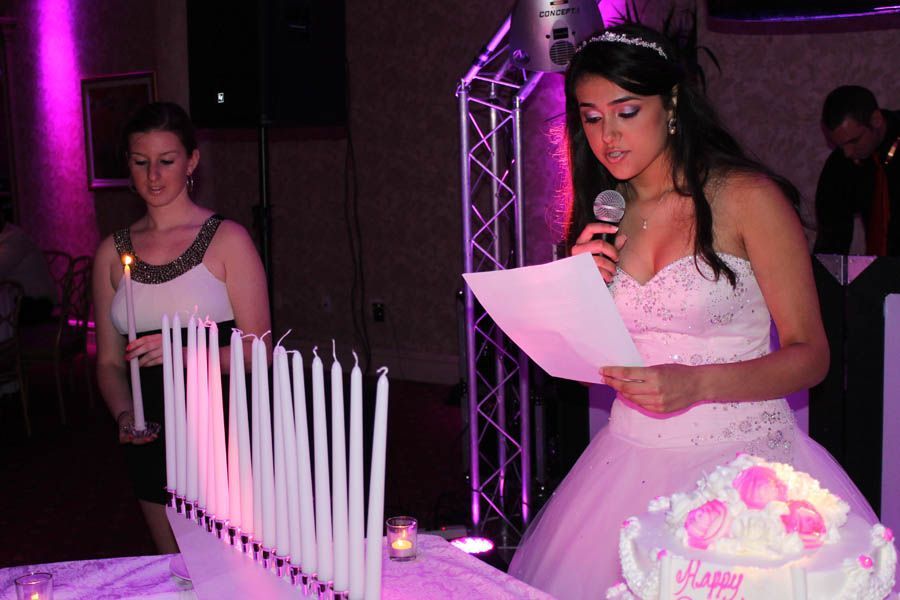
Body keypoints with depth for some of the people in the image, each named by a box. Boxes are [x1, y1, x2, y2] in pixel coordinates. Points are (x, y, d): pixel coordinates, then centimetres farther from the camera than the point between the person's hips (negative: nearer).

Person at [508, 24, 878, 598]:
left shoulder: (747, 197, -7)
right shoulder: (600, 217, 7)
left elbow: (810, 355, -8)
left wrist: (696, 385, -22)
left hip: (742, 458, -4)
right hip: (635, 459, 4)